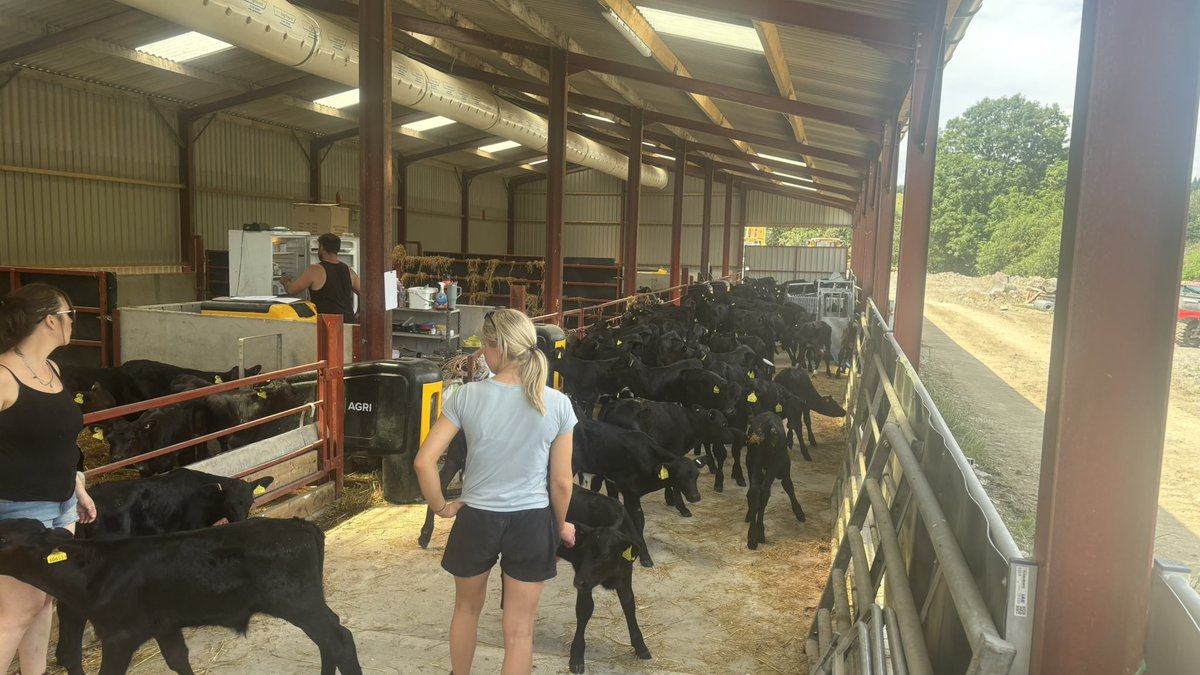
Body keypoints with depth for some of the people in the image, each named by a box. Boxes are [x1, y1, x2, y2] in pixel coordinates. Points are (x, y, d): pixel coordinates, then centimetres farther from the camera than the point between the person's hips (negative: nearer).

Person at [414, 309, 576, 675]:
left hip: (477, 517, 1)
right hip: (532, 522, 0)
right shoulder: (557, 404, -10)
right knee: (519, 630, 12)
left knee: (467, 609, 28)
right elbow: (561, 481, -4)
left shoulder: (467, 396, -12)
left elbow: (423, 462, -14)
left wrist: (441, 506, 2)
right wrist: (561, 524, 12)